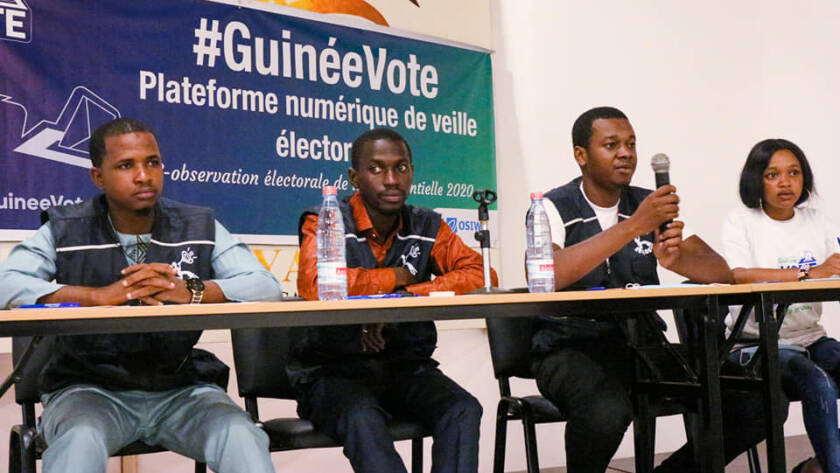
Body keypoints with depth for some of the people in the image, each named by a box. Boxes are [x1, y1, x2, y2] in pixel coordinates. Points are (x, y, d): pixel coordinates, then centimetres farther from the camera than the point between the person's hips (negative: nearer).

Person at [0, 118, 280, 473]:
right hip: (90, 387, -1)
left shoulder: (200, 228, 5)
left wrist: (191, 292, -24)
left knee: (244, 440, -25)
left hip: (182, 388, 1)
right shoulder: (64, 232, 2)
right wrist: (99, 295, -24)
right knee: (79, 443, -34)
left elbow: (266, 287, -7)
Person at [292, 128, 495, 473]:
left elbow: (481, 275, -6)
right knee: (362, 418, -34)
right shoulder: (324, 222, -3)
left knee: (463, 410, -24)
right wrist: (397, 276, -11)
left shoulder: (427, 227, 8)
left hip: (406, 365, 3)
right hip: (332, 370, -3)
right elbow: (313, 284, -24)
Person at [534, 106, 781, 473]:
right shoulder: (555, 208, -3)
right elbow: (545, 277, -24)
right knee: (607, 411, -37)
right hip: (570, 347, -5)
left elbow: (721, 273, 4)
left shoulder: (652, 206, 12)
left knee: (758, 402, -12)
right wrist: (633, 226, -24)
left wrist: (676, 258, -19)